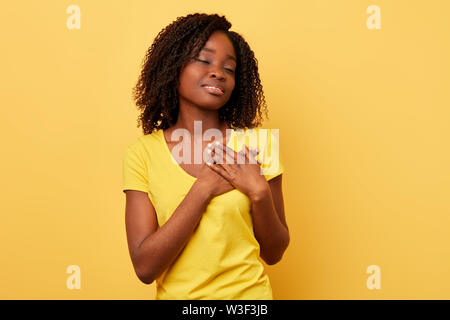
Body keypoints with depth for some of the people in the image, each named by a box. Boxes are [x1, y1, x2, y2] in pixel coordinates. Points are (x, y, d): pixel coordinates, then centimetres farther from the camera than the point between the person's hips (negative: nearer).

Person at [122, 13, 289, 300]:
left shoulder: (255, 144, -8)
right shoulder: (142, 153, -10)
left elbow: (273, 253, -4)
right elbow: (145, 268, -16)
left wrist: (260, 193, -19)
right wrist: (203, 189, -21)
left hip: (249, 294, 1)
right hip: (176, 295, 0)